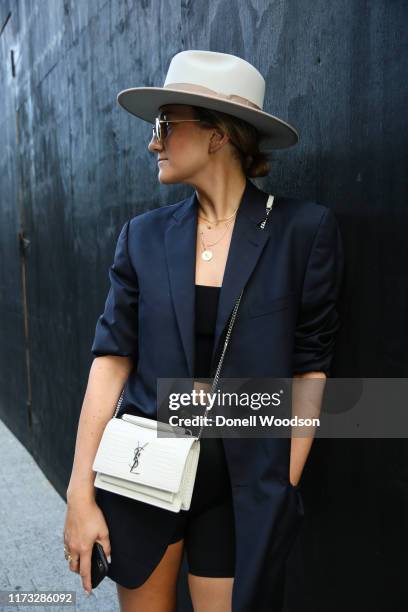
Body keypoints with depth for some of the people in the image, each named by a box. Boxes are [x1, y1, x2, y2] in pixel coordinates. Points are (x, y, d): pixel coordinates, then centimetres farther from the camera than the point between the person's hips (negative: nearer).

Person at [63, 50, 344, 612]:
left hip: (244, 484, -2)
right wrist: (80, 495, -7)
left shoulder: (303, 229, -9)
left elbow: (309, 367, -5)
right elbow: (113, 357, -3)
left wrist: (286, 491, -5)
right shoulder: (144, 235, -1)